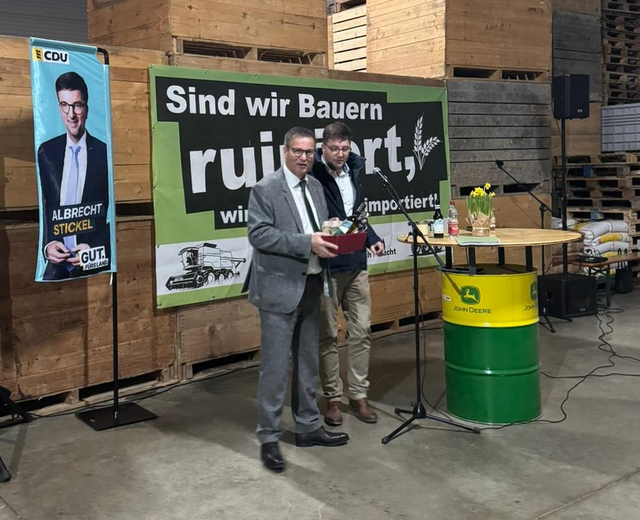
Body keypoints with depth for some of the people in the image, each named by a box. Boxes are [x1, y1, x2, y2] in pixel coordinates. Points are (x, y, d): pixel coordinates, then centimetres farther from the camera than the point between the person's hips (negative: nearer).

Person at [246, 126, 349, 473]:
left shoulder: (315, 186, 13)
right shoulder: (266, 189, -9)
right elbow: (258, 233, -18)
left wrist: (329, 238, -3)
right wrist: (307, 243, -24)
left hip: (311, 285, 7)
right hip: (280, 288, -7)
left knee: (308, 362, 16)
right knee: (275, 365, -2)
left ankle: (308, 428, 30)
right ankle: (268, 439, 10)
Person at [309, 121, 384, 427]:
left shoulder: (355, 169, 8)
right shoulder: (312, 175, -12)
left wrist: (371, 239, 7)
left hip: (356, 263, 6)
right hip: (325, 266, -6)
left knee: (361, 331, 7)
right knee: (327, 336, 5)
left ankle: (359, 396, 19)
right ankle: (333, 399, 18)